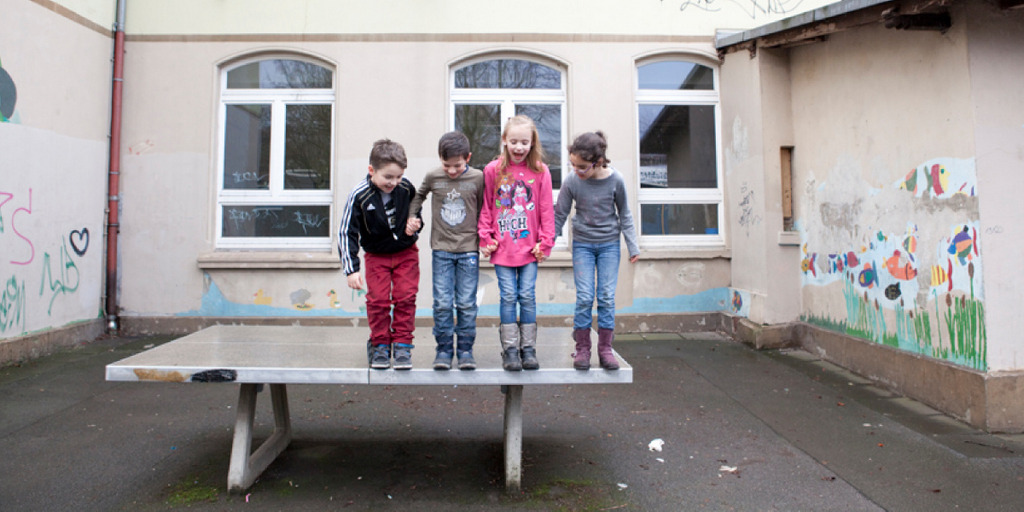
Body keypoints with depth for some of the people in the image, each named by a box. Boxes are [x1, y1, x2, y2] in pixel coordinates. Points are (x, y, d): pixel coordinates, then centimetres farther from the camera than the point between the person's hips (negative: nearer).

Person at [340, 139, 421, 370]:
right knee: (378, 300, -3)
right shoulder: (359, 195, -22)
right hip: (376, 256, -1)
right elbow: (346, 233, -19)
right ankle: (379, 345, 14)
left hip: (406, 252, 2)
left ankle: (402, 345, 9)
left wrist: (414, 231, 8)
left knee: (406, 297, -2)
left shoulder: (407, 188, -14)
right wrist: (352, 268, -22)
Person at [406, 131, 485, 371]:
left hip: (469, 249, -1)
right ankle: (443, 349, 12)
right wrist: (412, 218, 7)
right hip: (441, 249, 1)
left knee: (467, 303, 2)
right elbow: (418, 196, 20)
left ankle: (465, 349, 15)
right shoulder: (433, 177, 0)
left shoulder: (477, 178, -3)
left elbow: (483, 210, 7)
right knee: (442, 303, -1)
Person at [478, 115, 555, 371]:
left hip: (530, 247, 1)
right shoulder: (493, 170, 1)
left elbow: (546, 210, 4)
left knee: (528, 297, 4)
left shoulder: (540, 171, 2)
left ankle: (528, 349, 14)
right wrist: (486, 238, 0)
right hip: (502, 247, 0)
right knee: (508, 297, 1)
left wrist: (545, 242, 0)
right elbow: (486, 208, 5)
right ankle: (510, 350, 10)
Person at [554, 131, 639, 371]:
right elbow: (559, 215, -3)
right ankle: (582, 348, 8)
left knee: (607, 297, 0)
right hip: (582, 244, 0)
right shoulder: (571, 181, -14)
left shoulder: (615, 180, -14)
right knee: (584, 297, -4)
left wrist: (633, 246, 3)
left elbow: (624, 214, 0)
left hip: (609, 245, 0)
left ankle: (605, 349, 11)